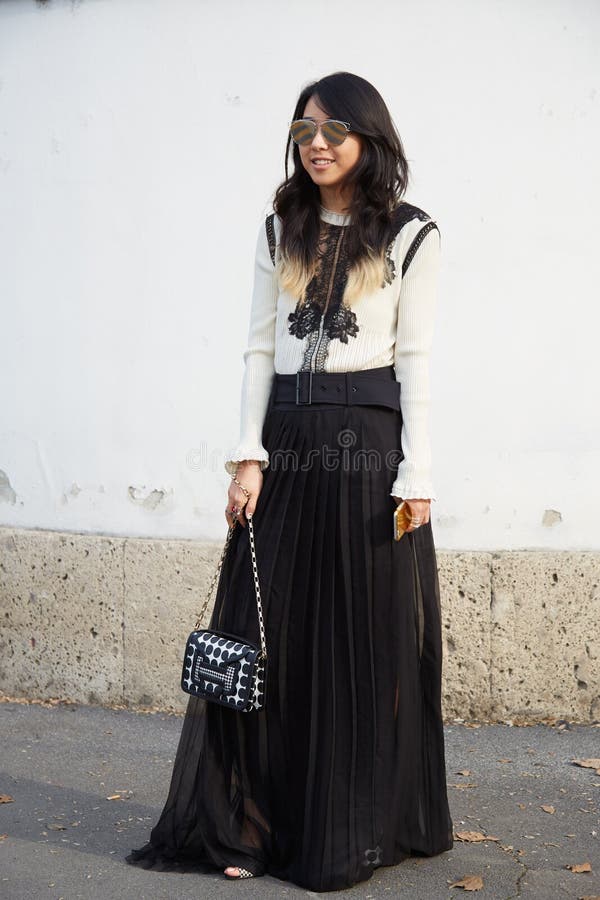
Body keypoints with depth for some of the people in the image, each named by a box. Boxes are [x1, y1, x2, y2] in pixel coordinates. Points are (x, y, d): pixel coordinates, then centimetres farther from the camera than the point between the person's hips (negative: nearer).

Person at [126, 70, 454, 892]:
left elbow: (416, 359, -2)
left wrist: (417, 476, -8)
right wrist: (249, 455, -1)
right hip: (288, 440, 3)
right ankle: (253, 825, 12)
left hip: (368, 441, -3)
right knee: (268, 632, 2)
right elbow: (260, 349, 9)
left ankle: (357, 832, 15)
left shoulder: (410, 237, 3)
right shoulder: (280, 232, 13)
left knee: (367, 635, 2)